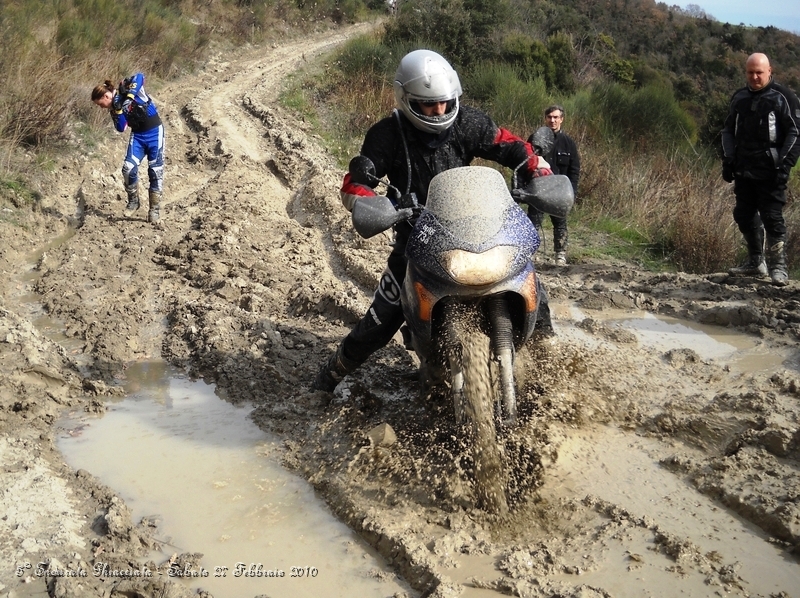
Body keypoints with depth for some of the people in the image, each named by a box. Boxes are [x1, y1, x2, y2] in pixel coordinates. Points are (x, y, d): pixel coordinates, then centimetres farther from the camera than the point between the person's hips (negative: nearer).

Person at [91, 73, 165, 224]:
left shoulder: (126, 88, -12)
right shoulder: (114, 107, 3)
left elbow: (140, 77, -28)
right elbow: (121, 128, -5)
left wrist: (130, 96, -35)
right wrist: (118, 111, -18)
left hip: (154, 132, -5)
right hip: (137, 135, 5)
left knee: (155, 171, -3)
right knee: (128, 168, -13)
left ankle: (154, 210, 5)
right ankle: (133, 200, 8)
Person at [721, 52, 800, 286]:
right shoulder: (739, 98, 12)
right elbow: (728, 131, 20)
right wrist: (728, 160, 8)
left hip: (770, 172, -6)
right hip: (743, 171, 6)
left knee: (772, 217, -8)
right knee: (744, 215, 10)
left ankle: (778, 266, -2)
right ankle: (756, 262, 23)